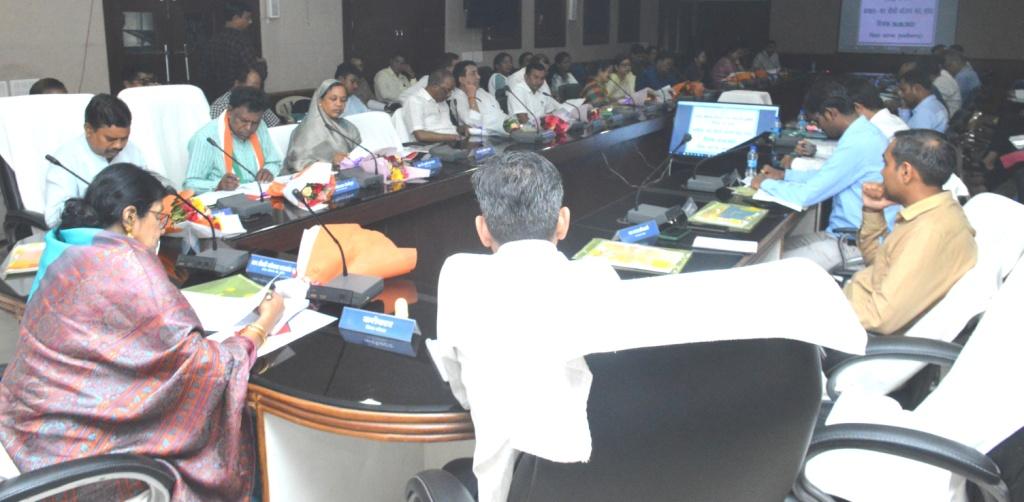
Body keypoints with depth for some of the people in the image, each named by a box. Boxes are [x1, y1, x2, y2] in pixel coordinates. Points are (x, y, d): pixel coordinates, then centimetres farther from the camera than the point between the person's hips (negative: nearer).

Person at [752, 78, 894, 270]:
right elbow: (828, 175, 24)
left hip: (856, 245, -10)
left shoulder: (856, 143, -24)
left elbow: (806, 195, -23)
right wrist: (784, 175, 18)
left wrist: (766, 183, -6)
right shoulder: (862, 132, 8)